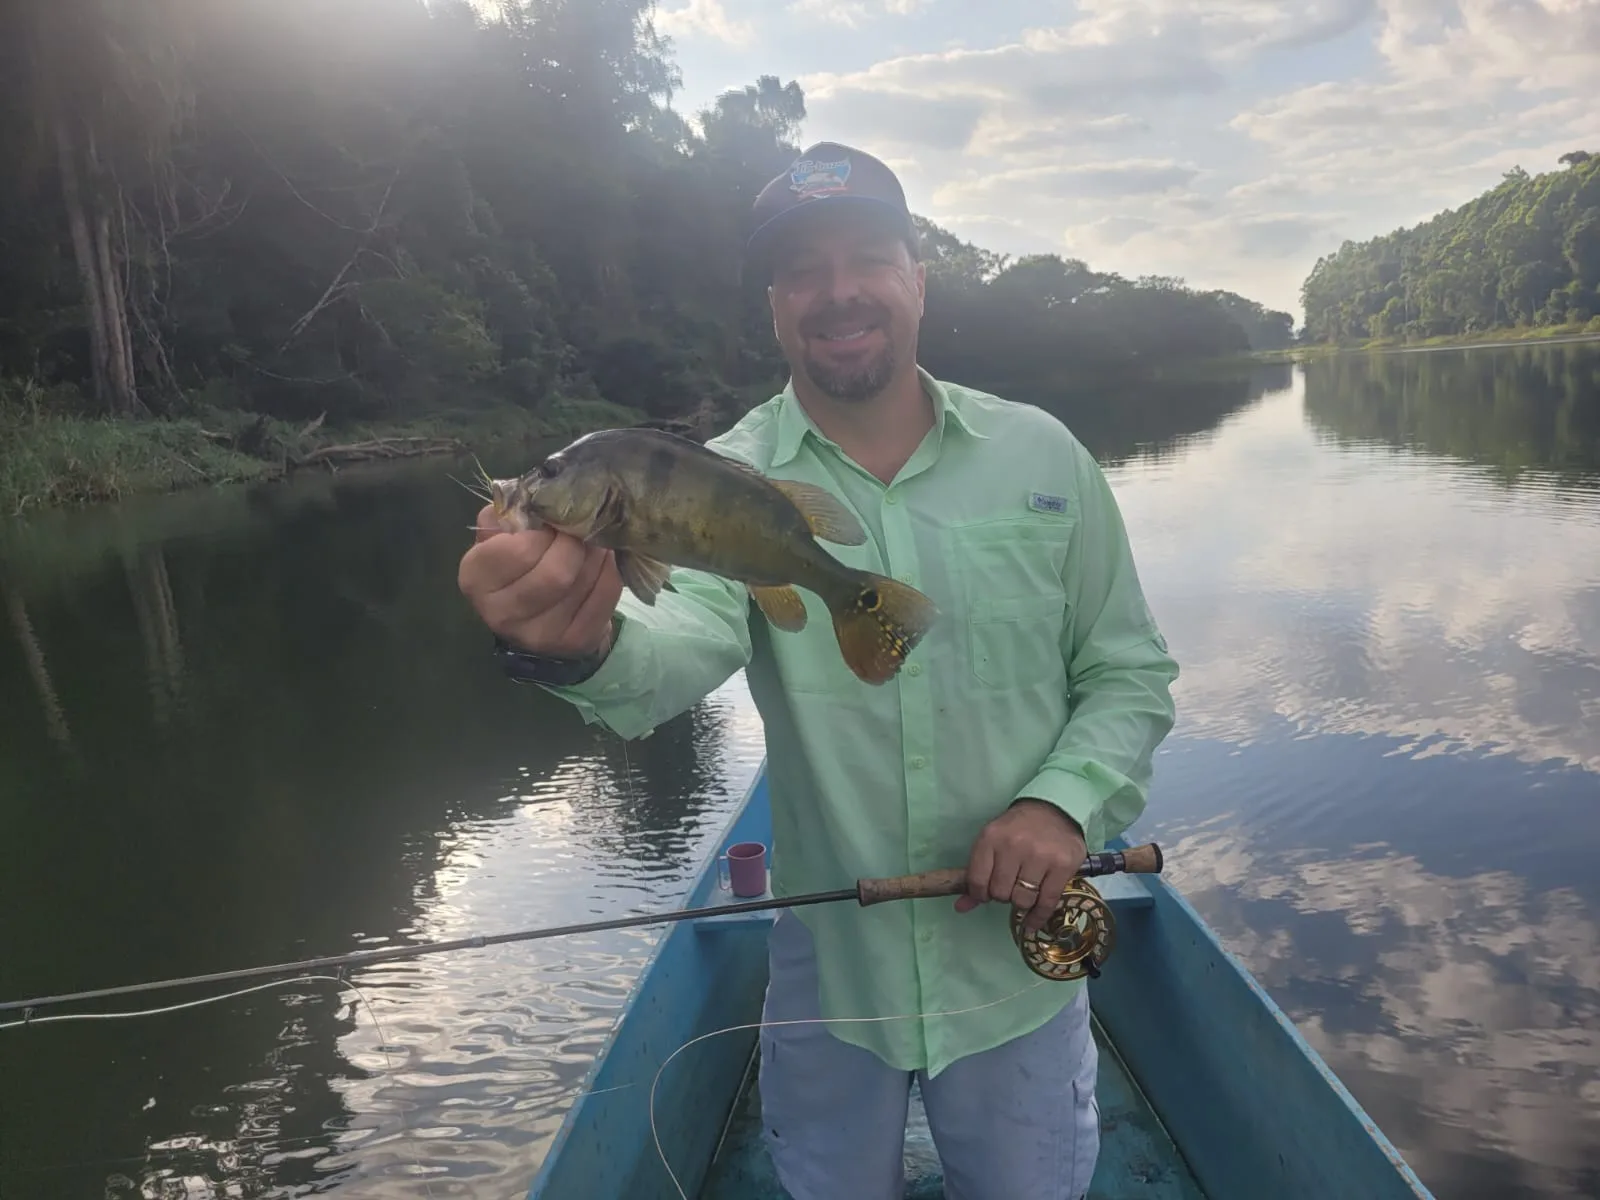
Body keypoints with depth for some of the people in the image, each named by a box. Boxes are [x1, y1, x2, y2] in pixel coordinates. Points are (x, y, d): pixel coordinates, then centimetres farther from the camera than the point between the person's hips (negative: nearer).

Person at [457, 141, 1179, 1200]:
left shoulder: (1041, 456, -5)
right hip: (827, 973, 0)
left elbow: (1131, 673, 0)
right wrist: (580, 643, -52)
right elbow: (683, 648, -29)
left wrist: (1064, 802, -18)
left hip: (1018, 965, 1)